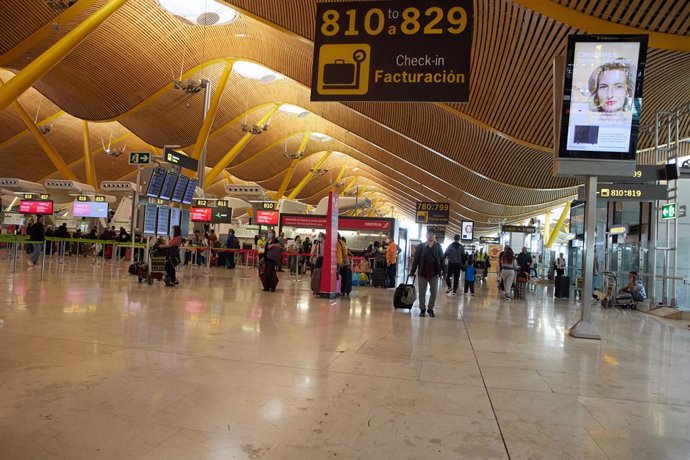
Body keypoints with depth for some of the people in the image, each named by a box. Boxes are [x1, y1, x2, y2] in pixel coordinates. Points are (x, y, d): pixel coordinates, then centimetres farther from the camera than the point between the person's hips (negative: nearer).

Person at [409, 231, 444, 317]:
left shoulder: (438, 246, 3)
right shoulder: (421, 246, 0)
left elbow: (441, 259, 4)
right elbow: (416, 259, 0)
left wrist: (442, 270, -4)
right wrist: (412, 271, -3)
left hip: (434, 273, 1)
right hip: (422, 273, -1)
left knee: (434, 291, 4)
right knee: (422, 292, 5)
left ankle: (430, 309, 18)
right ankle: (422, 309, 16)